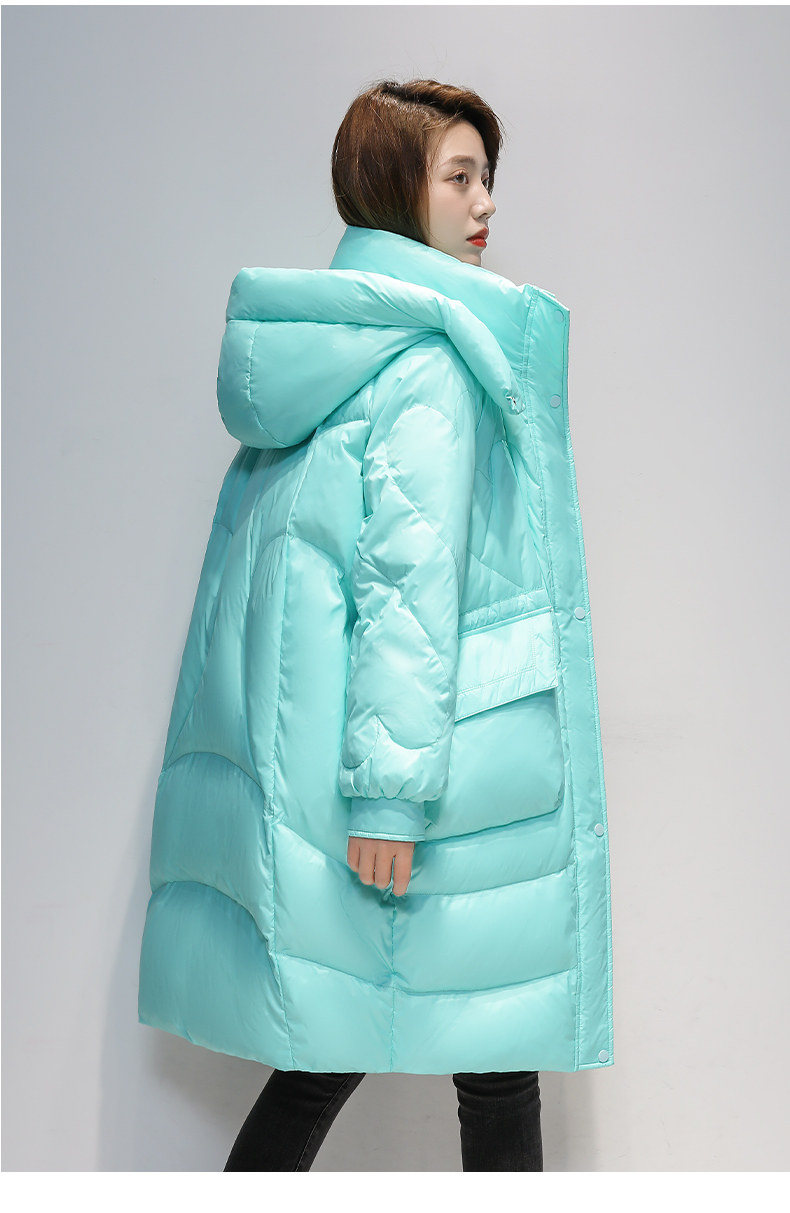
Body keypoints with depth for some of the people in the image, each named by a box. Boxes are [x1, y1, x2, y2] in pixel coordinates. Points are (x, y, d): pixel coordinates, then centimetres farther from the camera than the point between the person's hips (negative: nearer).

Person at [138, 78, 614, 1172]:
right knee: (496, 1061, 6)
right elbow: (410, 576, -20)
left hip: (290, 742, 8)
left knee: (328, 1049, 15)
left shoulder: (312, 342, 14)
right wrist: (392, 787, -21)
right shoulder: (433, 354, -12)